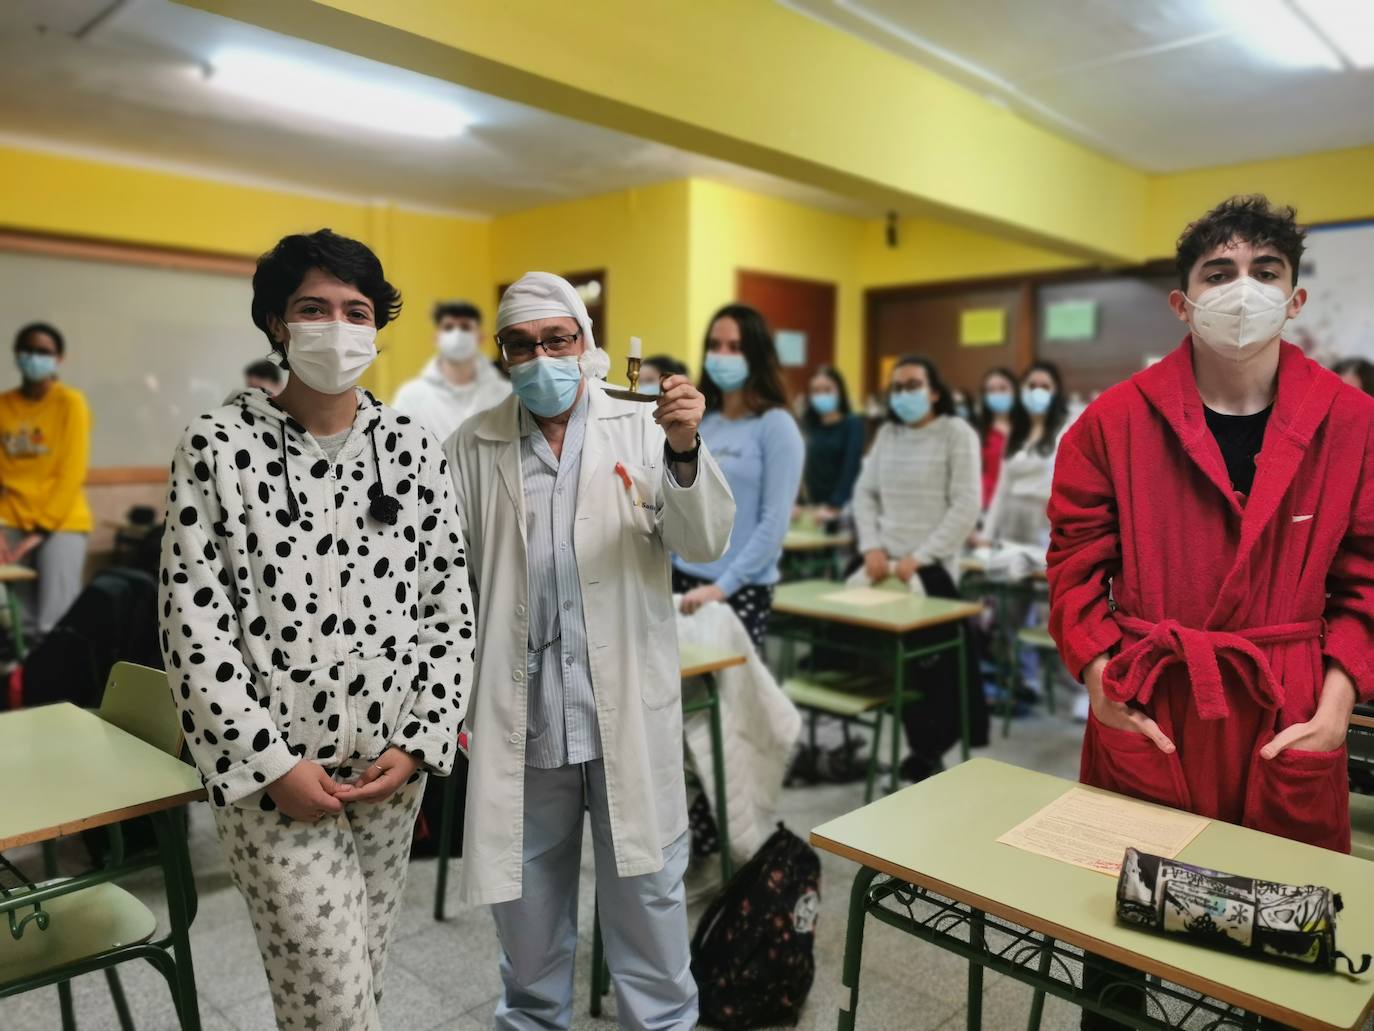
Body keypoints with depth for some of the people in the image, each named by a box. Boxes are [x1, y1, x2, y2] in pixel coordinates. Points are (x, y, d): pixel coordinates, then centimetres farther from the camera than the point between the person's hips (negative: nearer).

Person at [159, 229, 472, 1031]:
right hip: (269, 770, -3)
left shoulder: (412, 447, 1)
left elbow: (453, 607, 3)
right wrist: (271, 762, -11)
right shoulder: (218, 446, -7)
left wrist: (421, 742, -4)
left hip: (392, 765, 3)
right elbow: (193, 622, -8)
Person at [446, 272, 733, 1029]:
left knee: (648, 895, 13)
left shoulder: (642, 429, -2)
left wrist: (686, 451, -29)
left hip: (629, 715, -1)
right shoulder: (471, 450, 1)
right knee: (527, 906, 19)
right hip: (519, 719, 2)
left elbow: (704, 544, -12)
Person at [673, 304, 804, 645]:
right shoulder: (698, 423, 7)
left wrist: (723, 586, -17)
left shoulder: (776, 426, -8)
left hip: (742, 589, -4)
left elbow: (775, 521, -13)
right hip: (682, 579, 5)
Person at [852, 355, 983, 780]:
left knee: (938, 666, -3)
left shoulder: (957, 434, -4)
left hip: (932, 569, -4)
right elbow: (865, 493, 11)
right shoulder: (887, 434, 10)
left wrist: (918, 557, -17)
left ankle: (928, 753, 15)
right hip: (886, 565, 5)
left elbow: (965, 507, -11)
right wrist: (872, 546, -5)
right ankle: (923, 751, 20)